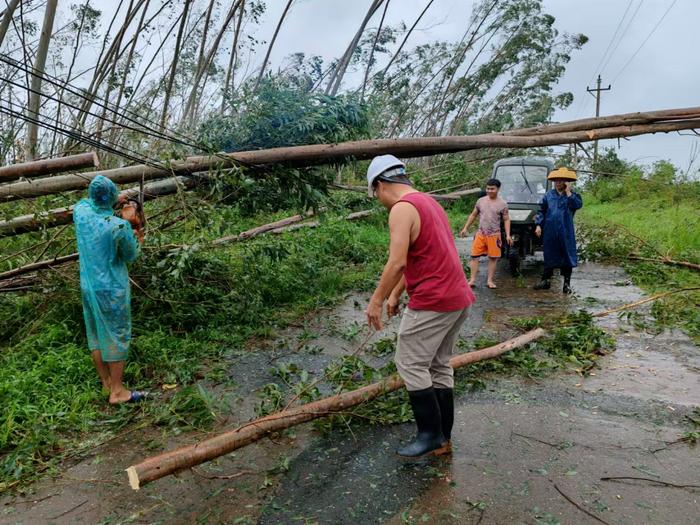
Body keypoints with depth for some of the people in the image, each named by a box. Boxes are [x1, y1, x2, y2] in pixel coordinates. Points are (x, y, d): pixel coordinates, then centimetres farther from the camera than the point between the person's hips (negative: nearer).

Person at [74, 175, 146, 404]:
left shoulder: (80, 211, -6)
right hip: (111, 289, -6)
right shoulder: (119, 226, -23)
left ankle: (106, 381, 32)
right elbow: (131, 256, -7)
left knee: (95, 334, 17)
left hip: (88, 286, 6)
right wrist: (133, 227, 1)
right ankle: (117, 391, 12)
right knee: (116, 336, 5)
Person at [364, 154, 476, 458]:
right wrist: (395, 295, 24)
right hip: (459, 299, 10)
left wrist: (376, 300, -12)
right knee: (439, 366, 15)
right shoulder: (428, 202, 18)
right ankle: (443, 439, 22)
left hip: (432, 302, -10)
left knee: (411, 365, 1)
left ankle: (430, 435, 10)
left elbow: (397, 262, -22)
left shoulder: (403, 209, -13)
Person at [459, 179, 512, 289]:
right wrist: (465, 228, 10)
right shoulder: (481, 201, 5)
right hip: (480, 233, 2)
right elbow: (473, 215, 14)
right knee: (474, 256, -2)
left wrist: (508, 235, -9)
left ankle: (490, 280, 12)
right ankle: (472, 279, 3)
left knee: (493, 258, 3)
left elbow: (506, 220, 0)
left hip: (494, 235, -2)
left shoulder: (502, 204, -2)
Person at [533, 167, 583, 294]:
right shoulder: (548, 195, 9)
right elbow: (542, 211, 10)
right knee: (549, 256, 9)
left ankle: (567, 283, 12)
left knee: (567, 256, 3)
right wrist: (538, 225, 0)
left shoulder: (573, 195, 4)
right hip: (549, 231, 2)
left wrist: (568, 193, -13)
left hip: (566, 232, -1)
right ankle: (546, 280, 20)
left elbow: (578, 205, -17)